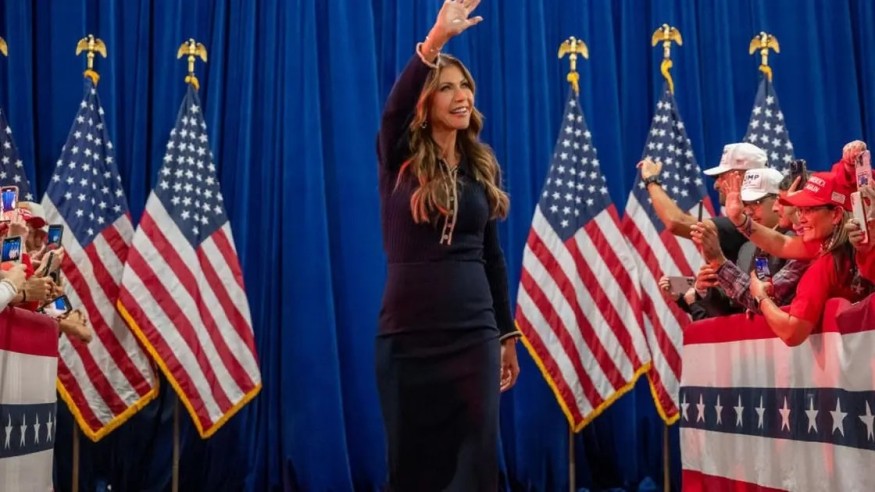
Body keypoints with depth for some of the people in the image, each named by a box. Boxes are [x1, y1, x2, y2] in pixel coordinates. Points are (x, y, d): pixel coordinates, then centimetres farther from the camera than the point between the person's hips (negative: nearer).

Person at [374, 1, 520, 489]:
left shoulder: (482, 166, 8)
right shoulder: (401, 158, -1)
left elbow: (493, 255, 12)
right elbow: (394, 107, -24)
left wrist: (508, 334, 13)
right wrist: (435, 41, -36)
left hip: (473, 335, 3)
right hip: (407, 336, -2)